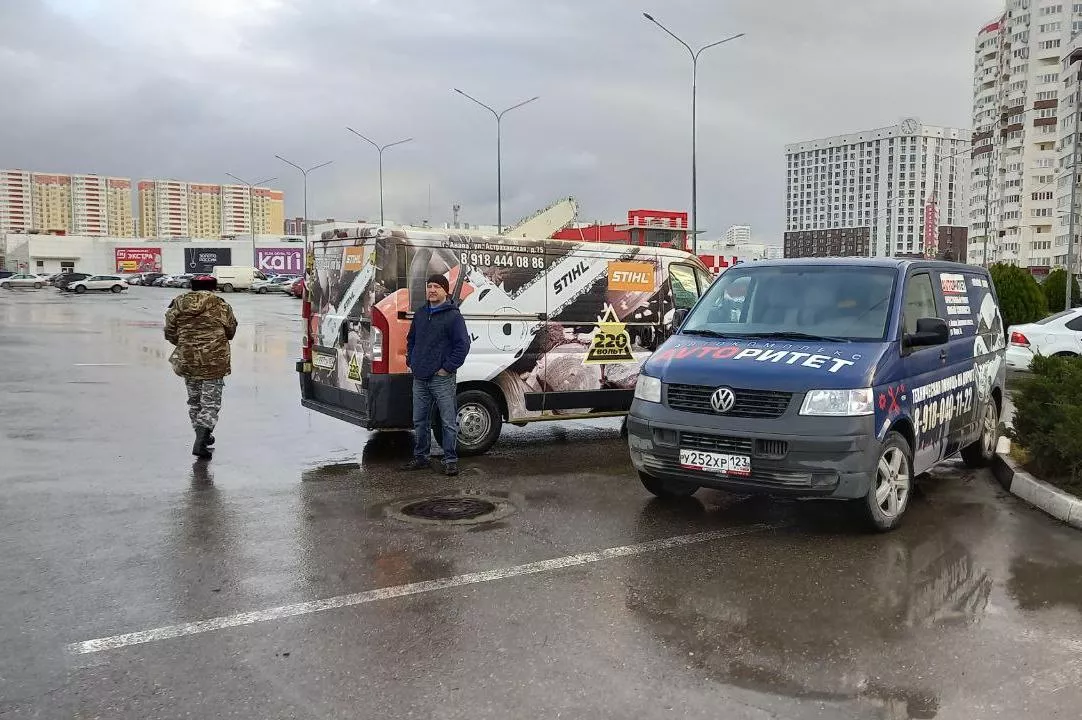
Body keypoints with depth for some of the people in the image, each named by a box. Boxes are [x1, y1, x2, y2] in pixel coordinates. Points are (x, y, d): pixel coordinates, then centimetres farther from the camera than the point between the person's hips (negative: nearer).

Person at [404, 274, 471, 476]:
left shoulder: (453, 315, -7)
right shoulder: (420, 313, 13)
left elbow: (463, 345, -12)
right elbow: (411, 339, 25)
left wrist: (447, 368, -14)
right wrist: (411, 362, 13)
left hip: (442, 378, -6)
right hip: (419, 378, 7)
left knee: (449, 422, -1)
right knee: (419, 421, 14)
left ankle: (450, 460, 6)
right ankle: (420, 457, 25)